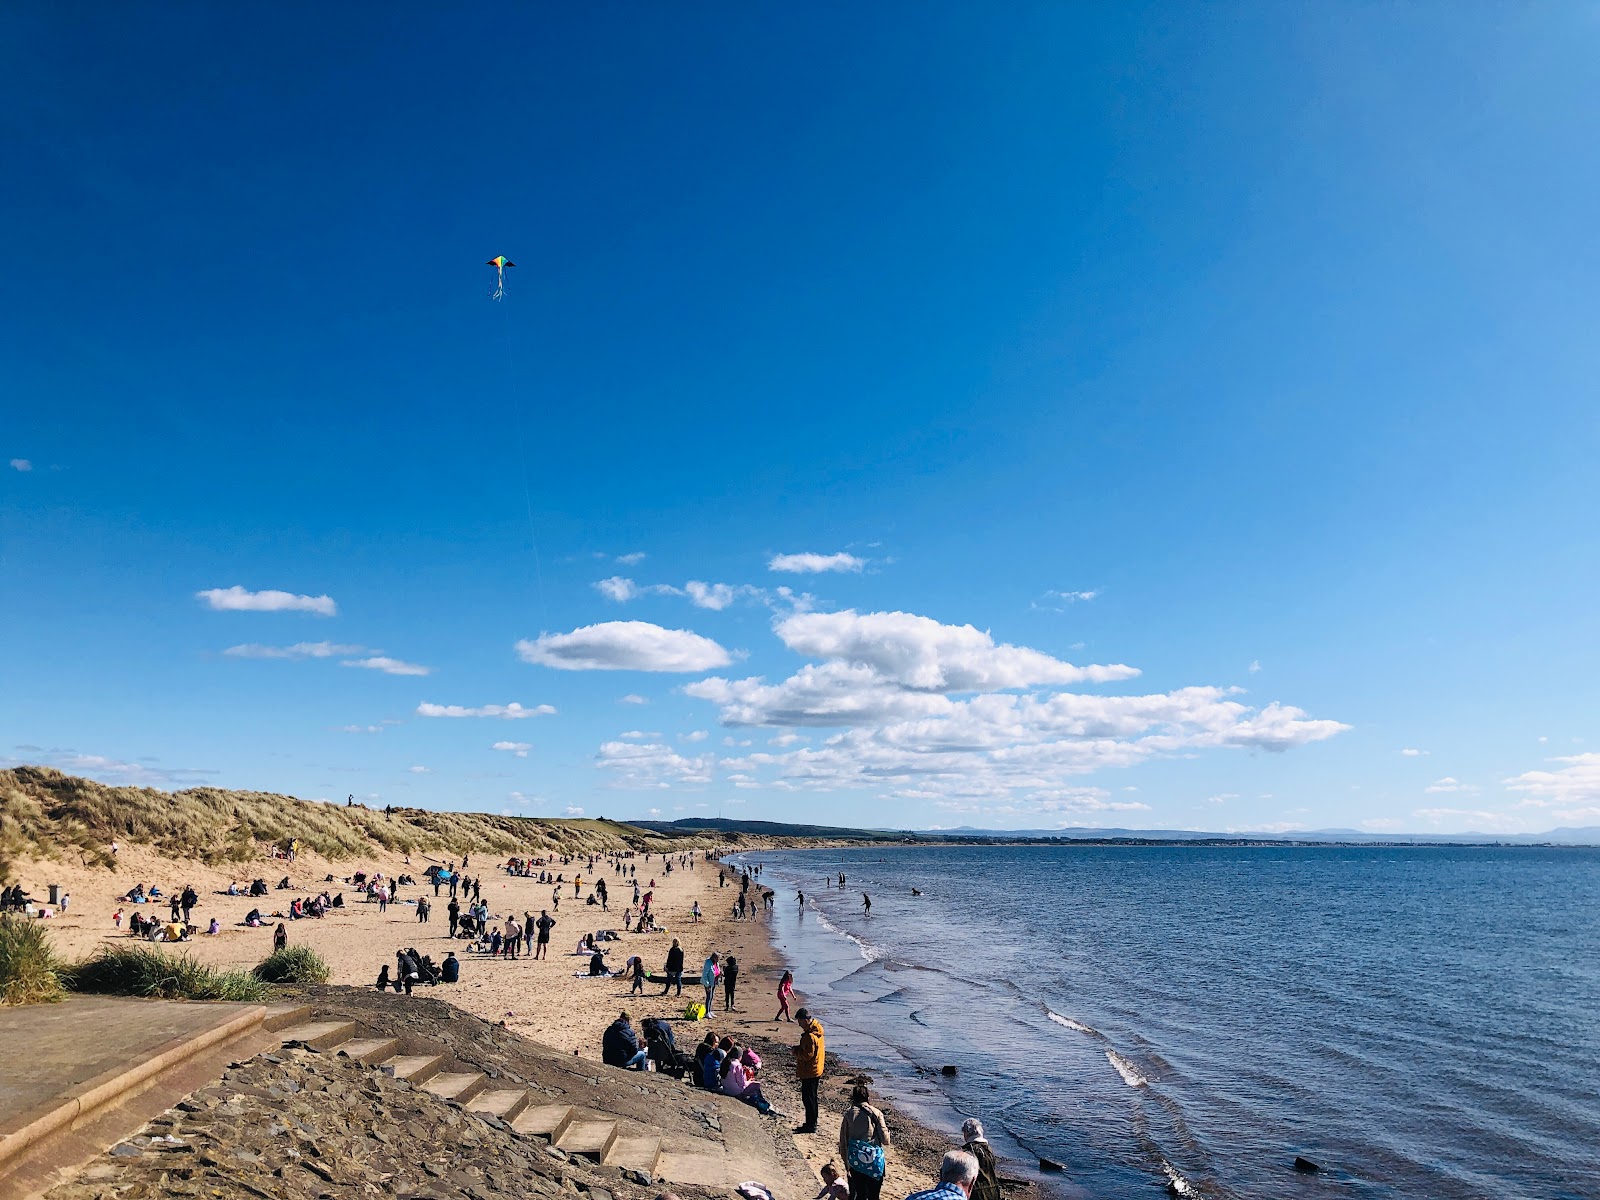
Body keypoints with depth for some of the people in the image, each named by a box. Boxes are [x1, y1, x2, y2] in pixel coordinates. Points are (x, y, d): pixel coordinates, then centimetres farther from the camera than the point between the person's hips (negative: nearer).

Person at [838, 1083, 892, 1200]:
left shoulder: (848, 1113, 1)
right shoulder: (875, 1113, -5)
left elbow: (843, 1141, 4)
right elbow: (885, 1140, -4)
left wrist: (846, 1161, 16)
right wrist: (886, 1129, 16)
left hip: (855, 1159, 2)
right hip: (874, 1160, -2)